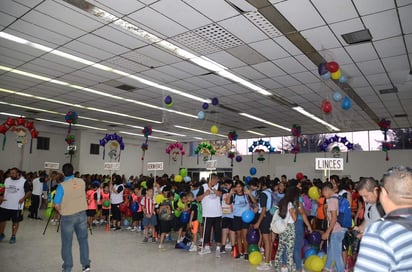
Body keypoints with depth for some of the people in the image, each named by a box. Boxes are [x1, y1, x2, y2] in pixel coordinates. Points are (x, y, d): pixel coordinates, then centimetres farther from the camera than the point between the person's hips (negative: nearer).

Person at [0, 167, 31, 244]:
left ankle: (13, 237, 18)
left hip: (17, 206, -4)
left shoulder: (24, 182, -8)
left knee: (15, 221, 5)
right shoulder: (6, 180, 5)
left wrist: (23, 198, -18)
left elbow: (29, 191, -5)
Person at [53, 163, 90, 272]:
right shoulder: (82, 182, -2)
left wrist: (61, 212, 7)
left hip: (68, 217, -3)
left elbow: (56, 205, -12)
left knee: (67, 243, 10)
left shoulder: (62, 186, -16)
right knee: (83, 240, 15)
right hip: (82, 214, 4)